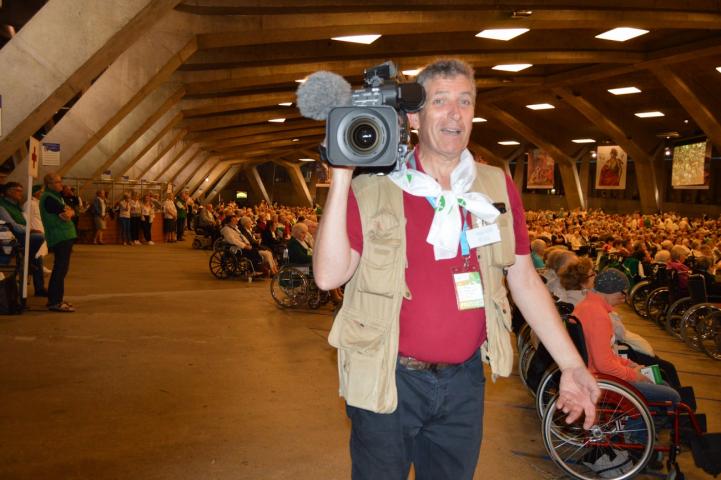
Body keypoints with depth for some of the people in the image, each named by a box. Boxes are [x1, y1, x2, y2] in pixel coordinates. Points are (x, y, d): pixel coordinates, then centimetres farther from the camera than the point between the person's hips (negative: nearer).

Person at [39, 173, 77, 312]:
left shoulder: (55, 196, 18)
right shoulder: (48, 198, -13)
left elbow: (71, 212, 12)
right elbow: (66, 216, -18)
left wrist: (67, 211, -9)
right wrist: (68, 211, 2)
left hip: (64, 237, 10)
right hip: (60, 238, -10)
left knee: (61, 269, 15)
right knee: (60, 269, -10)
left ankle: (55, 299, 23)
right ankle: (55, 302, -9)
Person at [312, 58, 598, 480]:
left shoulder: (498, 187, 2)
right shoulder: (372, 187, -9)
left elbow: (524, 279, 6)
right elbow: (329, 276, -16)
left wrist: (572, 364, 2)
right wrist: (341, 179, -21)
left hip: (464, 382, 3)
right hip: (388, 380, -3)